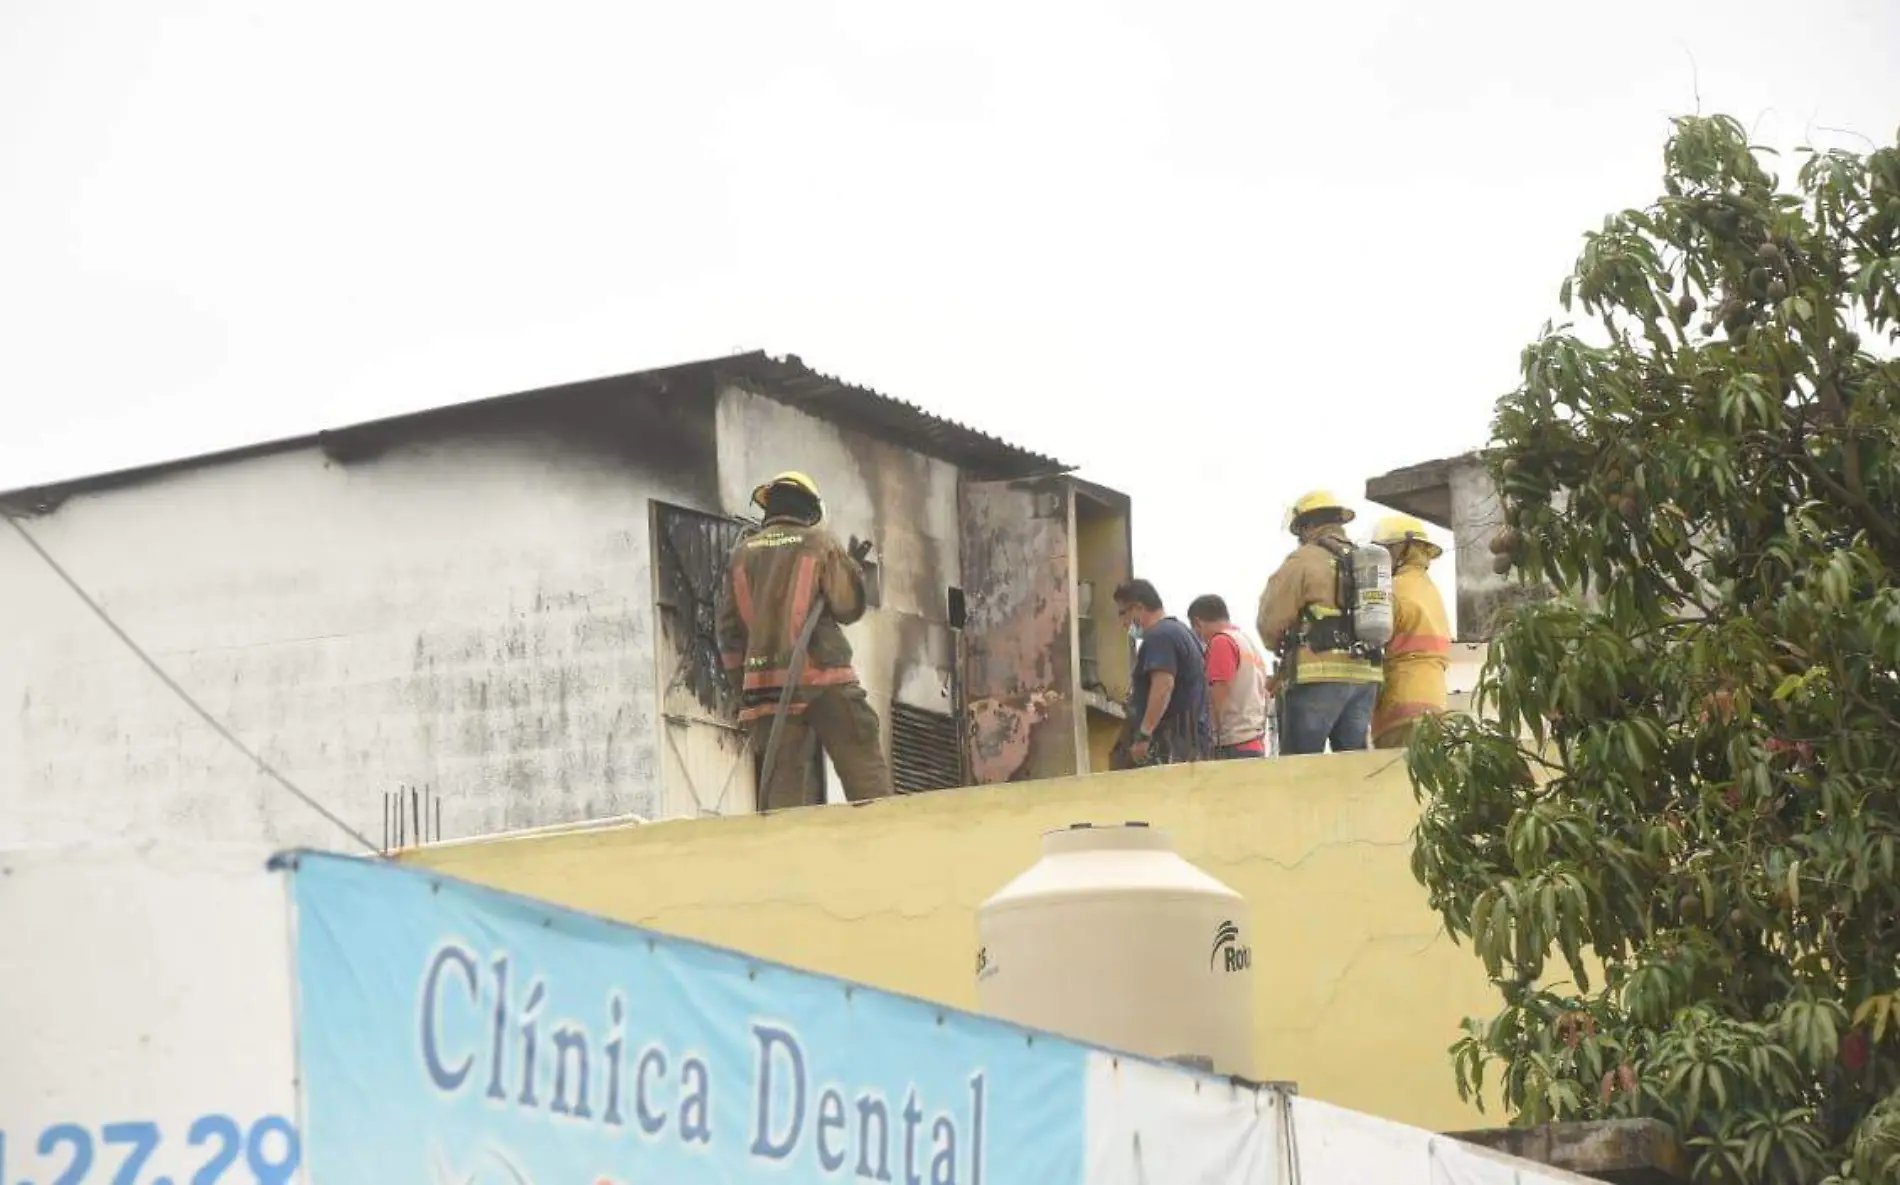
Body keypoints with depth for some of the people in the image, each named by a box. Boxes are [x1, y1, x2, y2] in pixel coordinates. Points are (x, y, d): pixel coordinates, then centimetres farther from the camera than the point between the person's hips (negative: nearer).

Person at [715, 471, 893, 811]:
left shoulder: (742, 554, 13)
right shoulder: (821, 542, 2)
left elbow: (729, 629, 14)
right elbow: (848, 607, -1)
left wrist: (742, 687, 19)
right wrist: (853, 567, 17)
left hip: (764, 680, 4)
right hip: (822, 675, -4)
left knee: (782, 782, 2)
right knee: (864, 772, -2)